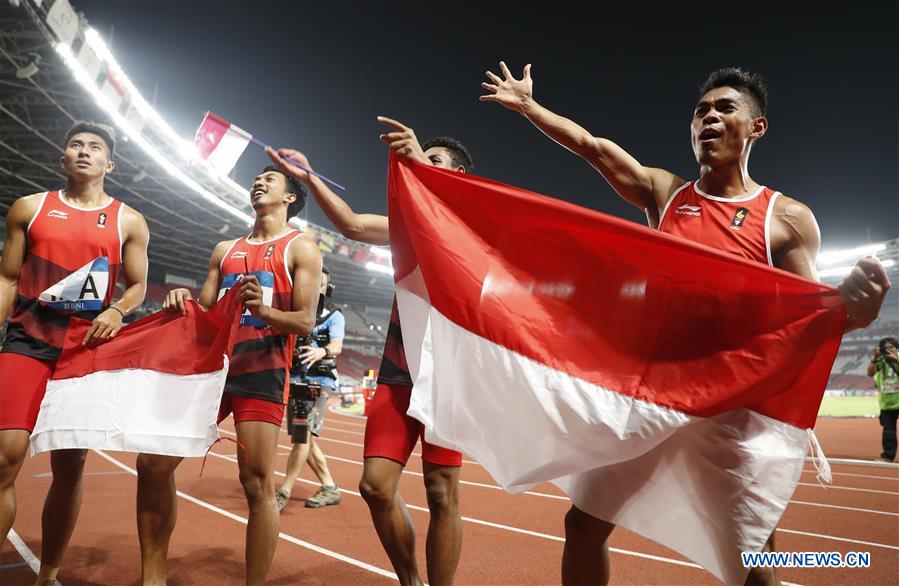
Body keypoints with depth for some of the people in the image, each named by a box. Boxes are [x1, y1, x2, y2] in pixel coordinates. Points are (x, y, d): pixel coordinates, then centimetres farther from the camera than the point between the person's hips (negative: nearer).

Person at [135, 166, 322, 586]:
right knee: (152, 461, 1)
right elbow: (204, 313, 19)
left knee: (257, 482, -9)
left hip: (262, 370, -6)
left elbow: (306, 322, -6)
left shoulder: (300, 248, 3)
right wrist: (184, 303, -4)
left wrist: (264, 310, -25)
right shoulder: (225, 250, 21)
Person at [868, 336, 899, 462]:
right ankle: (888, 455, 10)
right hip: (886, 402, 3)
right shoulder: (881, 361, 6)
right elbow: (870, 373, -6)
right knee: (888, 431, 5)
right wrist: (875, 358, -14)